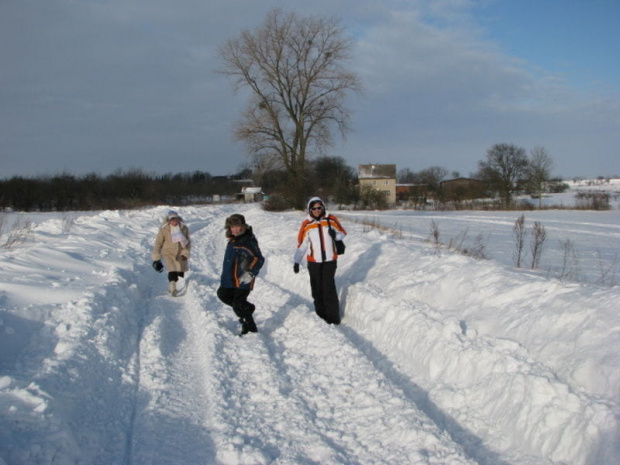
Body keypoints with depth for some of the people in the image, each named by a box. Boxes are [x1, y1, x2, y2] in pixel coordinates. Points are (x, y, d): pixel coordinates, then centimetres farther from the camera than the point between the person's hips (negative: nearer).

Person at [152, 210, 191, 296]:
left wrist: (185, 253, -11)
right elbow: (158, 243, -4)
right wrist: (156, 258, -3)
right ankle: (172, 287, -7)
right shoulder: (164, 229, -11)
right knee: (172, 271, -21)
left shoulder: (184, 228, -6)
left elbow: (188, 243, 1)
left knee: (181, 273, 9)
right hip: (169, 253, -2)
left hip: (181, 254, 2)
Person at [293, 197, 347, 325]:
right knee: (317, 289, 5)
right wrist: (296, 261, 2)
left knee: (329, 288, -8)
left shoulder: (331, 220, 0)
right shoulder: (306, 225, 1)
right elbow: (301, 245, 4)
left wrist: (336, 235, -14)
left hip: (330, 260, -1)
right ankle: (321, 315, 17)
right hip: (314, 262, 2)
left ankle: (333, 318, -1)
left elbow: (342, 233, 9)